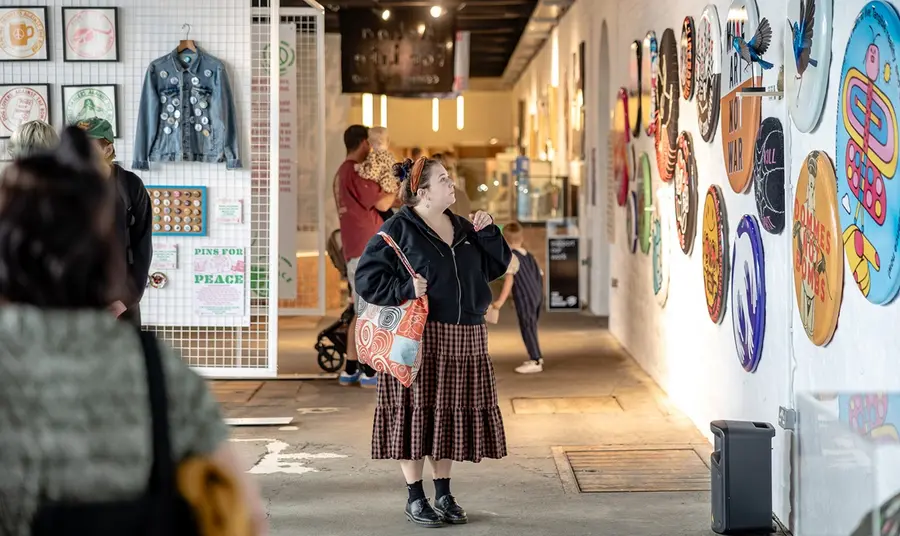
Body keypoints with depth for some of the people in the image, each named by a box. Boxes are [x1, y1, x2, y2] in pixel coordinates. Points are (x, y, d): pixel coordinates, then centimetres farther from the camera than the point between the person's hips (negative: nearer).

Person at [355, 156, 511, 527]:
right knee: (416, 413, -2)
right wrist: (405, 289, -18)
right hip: (419, 336, -6)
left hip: (463, 339, 6)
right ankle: (415, 499, 8)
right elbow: (366, 277, -8)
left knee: (449, 414, 9)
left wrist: (488, 233, 3)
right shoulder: (399, 229, -6)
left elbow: (496, 266, 17)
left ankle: (444, 495, 20)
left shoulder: (462, 228, 14)